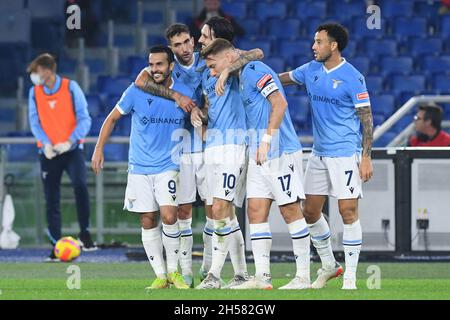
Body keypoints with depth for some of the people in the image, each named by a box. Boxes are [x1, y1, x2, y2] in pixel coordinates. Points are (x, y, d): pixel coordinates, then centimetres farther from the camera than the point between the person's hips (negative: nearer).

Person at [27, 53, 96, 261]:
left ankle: (84, 233, -11)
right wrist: (45, 143, -16)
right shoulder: (35, 92, 2)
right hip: (49, 152, 3)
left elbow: (84, 119, -8)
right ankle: (57, 246, 9)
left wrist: (69, 142, -21)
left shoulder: (71, 88, -7)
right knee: (51, 200, 2)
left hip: (71, 149, -3)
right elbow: (35, 122, 2)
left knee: (80, 185, -26)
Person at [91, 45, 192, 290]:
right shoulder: (136, 91, -5)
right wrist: (99, 149, 2)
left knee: (168, 216, -18)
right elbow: (112, 118, 6)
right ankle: (160, 276, 11)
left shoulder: (185, 93, -3)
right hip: (139, 167, 1)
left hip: (168, 166, -1)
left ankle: (174, 271, -1)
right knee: (148, 222, 1)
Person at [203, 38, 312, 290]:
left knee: (291, 211, -4)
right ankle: (262, 277, 4)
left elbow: (280, 103, -20)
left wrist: (266, 141, -22)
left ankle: (304, 277, 0)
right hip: (260, 155, 10)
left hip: (281, 152, -10)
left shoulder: (254, 70, -12)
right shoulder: (243, 75, 17)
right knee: (256, 210, 4)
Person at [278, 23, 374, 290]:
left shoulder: (352, 77, -11)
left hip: (345, 153, -7)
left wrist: (366, 157, -15)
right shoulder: (312, 70, 8)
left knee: (348, 211, -9)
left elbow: (367, 119, -10)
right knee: (310, 211, 9)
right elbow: (281, 78, 19)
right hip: (319, 153, 7)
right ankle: (329, 266, 26)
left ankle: (350, 277, -4)